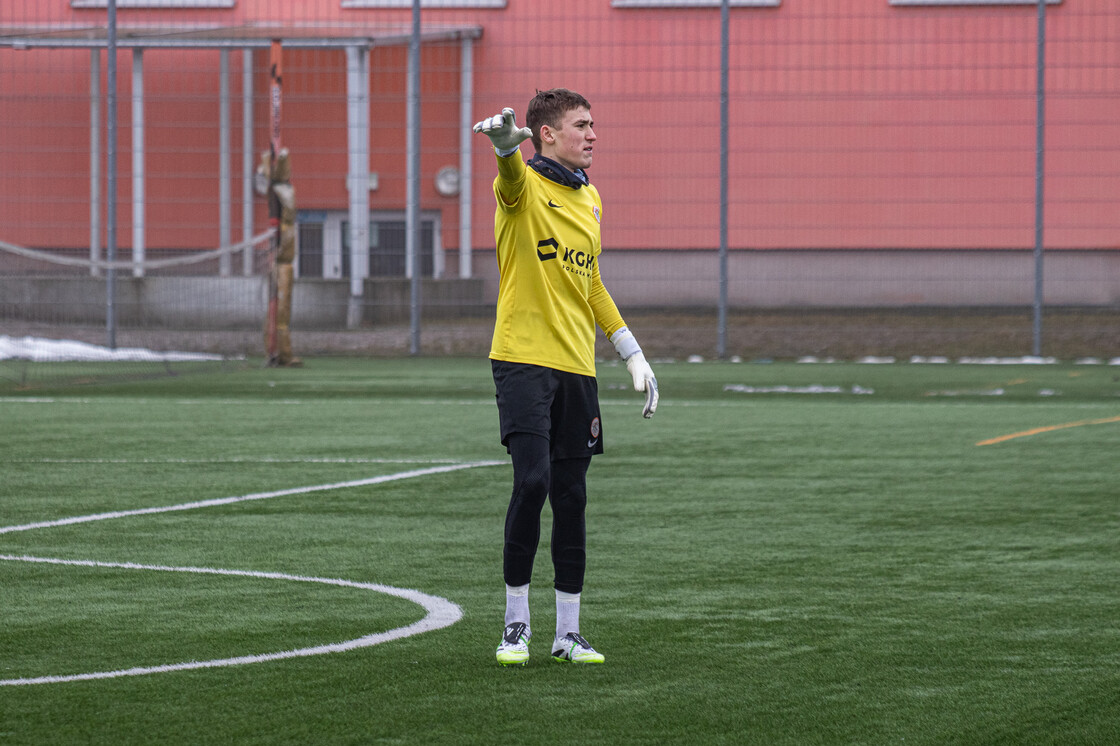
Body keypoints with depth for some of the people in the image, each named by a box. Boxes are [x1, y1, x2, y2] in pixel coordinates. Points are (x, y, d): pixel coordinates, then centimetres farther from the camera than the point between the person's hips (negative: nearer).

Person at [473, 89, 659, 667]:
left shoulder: (590, 200, 17)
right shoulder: (526, 186, -4)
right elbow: (513, 178, -30)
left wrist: (632, 353, 23)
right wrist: (505, 143, -54)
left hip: (577, 368, 6)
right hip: (524, 360, -6)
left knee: (571, 497, 5)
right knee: (532, 481, -15)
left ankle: (568, 634, 13)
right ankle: (516, 625, -3)